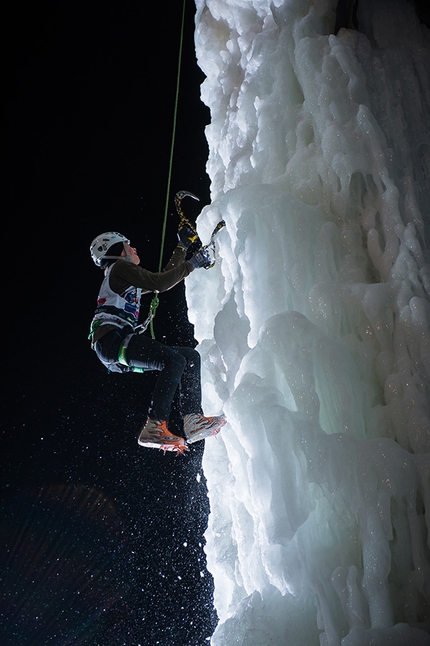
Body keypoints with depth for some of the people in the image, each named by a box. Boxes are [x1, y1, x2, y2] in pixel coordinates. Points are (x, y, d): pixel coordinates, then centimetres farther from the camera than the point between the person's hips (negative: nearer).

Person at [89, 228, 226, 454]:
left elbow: (165, 276, 40)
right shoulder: (119, 267, 3)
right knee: (174, 361, -26)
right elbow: (159, 283, -8)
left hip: (120, 346, 10)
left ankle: (193, 421, -11)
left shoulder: (130, 282, 31)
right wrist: (191, 264, -1)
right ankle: (154, 428, -31)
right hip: (111, 340, -10)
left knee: (191, 356, 2)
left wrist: (182, 246, 43)